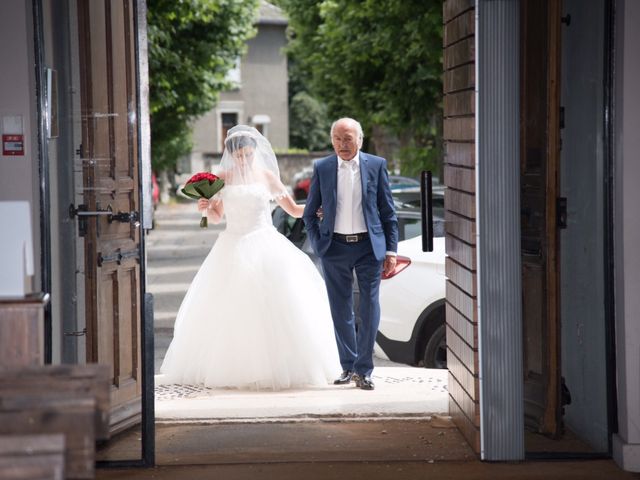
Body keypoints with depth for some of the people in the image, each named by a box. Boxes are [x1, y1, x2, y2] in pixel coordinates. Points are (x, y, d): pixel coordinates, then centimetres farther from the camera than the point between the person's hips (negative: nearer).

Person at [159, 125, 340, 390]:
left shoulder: (266, 176, 4)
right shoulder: (223, 178, 5)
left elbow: (294, 210, 8)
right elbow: (216, 217, 14)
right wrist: (206, 206, -7)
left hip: (265, 247, -1)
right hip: (233, 249, 1)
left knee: (272, 308, -6)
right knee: (229, 312, -1)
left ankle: (278, 367, 2)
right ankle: (231, 369, 8)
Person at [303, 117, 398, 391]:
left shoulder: (377, 165, 2)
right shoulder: (322, 168, 4)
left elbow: (388, 212, 5)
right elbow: (309, 213, 11)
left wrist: (391, 250, 0)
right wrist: (318, 246, 1)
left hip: (368, 246, -1)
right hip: (335, 248, 1)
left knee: (370, 308, -3)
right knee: (341, 309, 6)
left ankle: (363, 370, 4)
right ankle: (348, 367, 18)